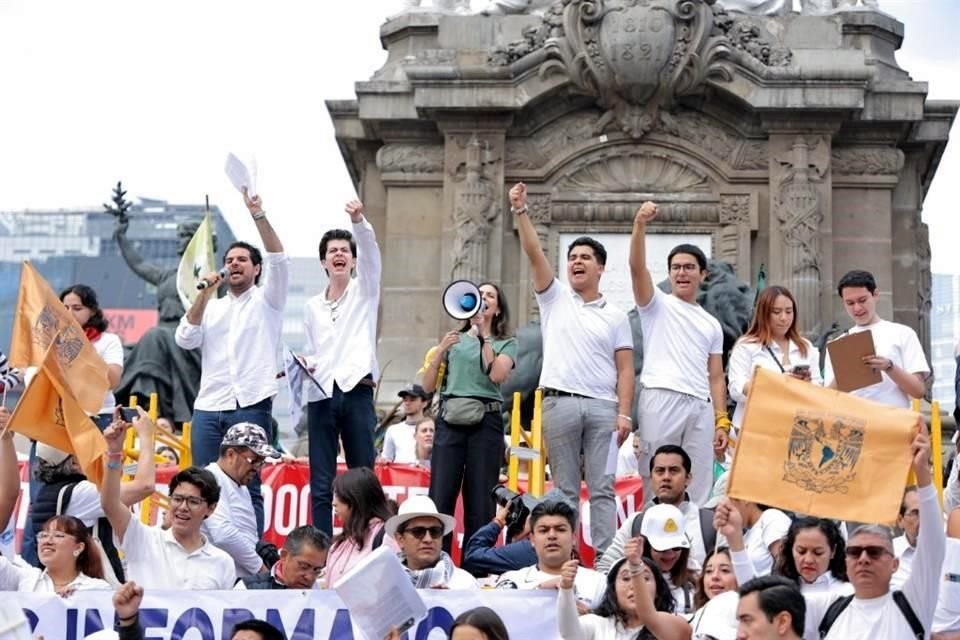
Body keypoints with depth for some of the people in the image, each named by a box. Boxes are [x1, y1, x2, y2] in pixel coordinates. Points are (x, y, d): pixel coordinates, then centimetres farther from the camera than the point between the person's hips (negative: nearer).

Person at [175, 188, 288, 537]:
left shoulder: (266, 300, 9)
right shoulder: (210, 307, 19)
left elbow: (279, 261, -8)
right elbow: (185, 339, 3)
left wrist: (259, 216, -17)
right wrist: (204, 294, -4)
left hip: (251, 405, -4)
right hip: (208, 407, 4)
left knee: (248, 487, -4)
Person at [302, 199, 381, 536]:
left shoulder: (365, 291, 9)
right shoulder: (312, 307, 19)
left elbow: (369, 250, -10)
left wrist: (359, 221, -27)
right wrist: (302, 365, 2)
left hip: (357, 392, -3)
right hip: (321, 395, 3)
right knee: (321, 484, 1)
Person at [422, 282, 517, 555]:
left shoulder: (506, 343, 13)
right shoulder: (455, 340, 17)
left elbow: (497, 375, -8)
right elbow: (428, 386, 13)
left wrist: (484, 336, -4)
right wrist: (440, 352, 0)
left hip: (485, 422, -1)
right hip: (450, 421, 1)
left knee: (480, 502, -3)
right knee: (440, 498, -7)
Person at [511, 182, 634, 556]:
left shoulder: (616, 316, 12)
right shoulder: (555, 298, 12)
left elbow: (624, 369, 6)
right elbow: (534, 254, -1)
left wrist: (624, 413, -5)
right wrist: (520, 212, -12)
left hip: (602, 406, 0)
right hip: (560, 402, 0)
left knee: (603, 488, -2)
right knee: (565, 488, 4)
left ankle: (605, 556, -3)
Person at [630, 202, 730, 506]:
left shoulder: (711, 324, 23)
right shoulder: (657, 305, 11)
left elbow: (716, 378, 18)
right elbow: (637, 267, -7)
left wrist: (722, 421, 6)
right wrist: (640, 225, -21)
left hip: (701, 406, 4)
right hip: (661, 400, -4)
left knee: (698, 490, 2)